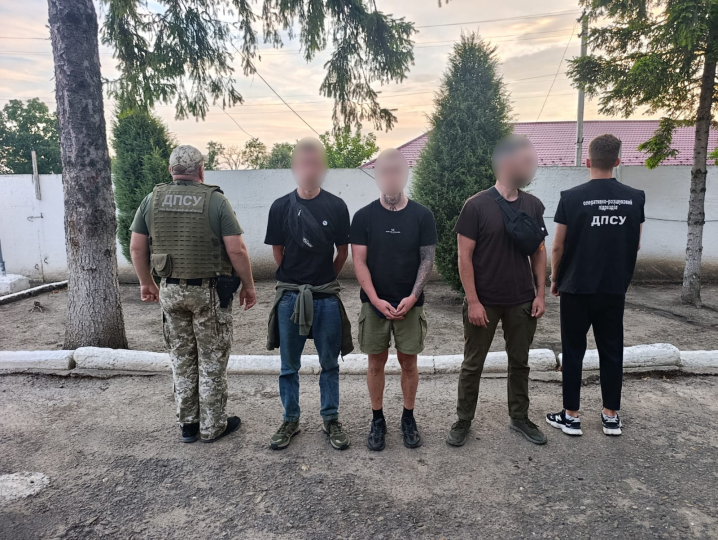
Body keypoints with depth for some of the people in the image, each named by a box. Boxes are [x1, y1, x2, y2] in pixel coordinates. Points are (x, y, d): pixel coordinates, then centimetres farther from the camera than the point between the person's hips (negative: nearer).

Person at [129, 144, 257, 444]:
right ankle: (212, 426, 21)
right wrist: (248, 285, -3)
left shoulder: (152, 200, 1)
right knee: (212, 360, 9)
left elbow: (136, 247, 5)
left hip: (170, 291, 4)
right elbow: (237, 250, -15)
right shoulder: (215, 200, -11)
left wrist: (146, 283, 18)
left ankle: (188, 424, 28)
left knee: (182, 359, 17)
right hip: (209, 292, -4)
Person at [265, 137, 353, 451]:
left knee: (329, 363, 11)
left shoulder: (336, 207, -2)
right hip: (290, 296, 1)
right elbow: (278, 252, 7)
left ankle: (331, 419, 28)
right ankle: (290, 421, 29)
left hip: (326, 298, 0)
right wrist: (295, 279, 10)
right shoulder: (281, 207, -1)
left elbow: (343, 252, 6)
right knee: (289, 366, 12)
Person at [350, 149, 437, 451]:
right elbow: (359, 261, -4)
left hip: (410, 304, 0)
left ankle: (408, 418, 27)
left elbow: (427, 259, -1)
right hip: (374, 303, 0)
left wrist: (413, 297, -12)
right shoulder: (364, 216, -1)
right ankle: (377, 420, 25)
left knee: (408, 361, 9)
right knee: (376, 362, 9)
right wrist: (376, 300, -13)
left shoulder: (422, 216, 0)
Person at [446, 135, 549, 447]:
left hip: (522, 302, 4)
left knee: (520, 362, 16)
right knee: (472, 364, 9)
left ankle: (519, 418, 35)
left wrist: (540, 294, 4)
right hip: (484, 302, -4)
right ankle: (463, 421, 26)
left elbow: (539, 252, 10)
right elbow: (464, 256, -11)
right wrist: (473, 301, -14)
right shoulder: (477, 205, -11)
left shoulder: (533, 205, 3)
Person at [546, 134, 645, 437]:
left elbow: (557, 247, -8)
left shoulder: (571, 198, -11)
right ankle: (611, 416, 24)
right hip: (614, 289, 3)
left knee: (573, 352, 7)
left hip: (577, 289, -3)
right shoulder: (635, 198, -1)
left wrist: (554, 279, 7)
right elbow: (636, 246, 8)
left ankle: (571, 417, 15)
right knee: (611, 351, 14)